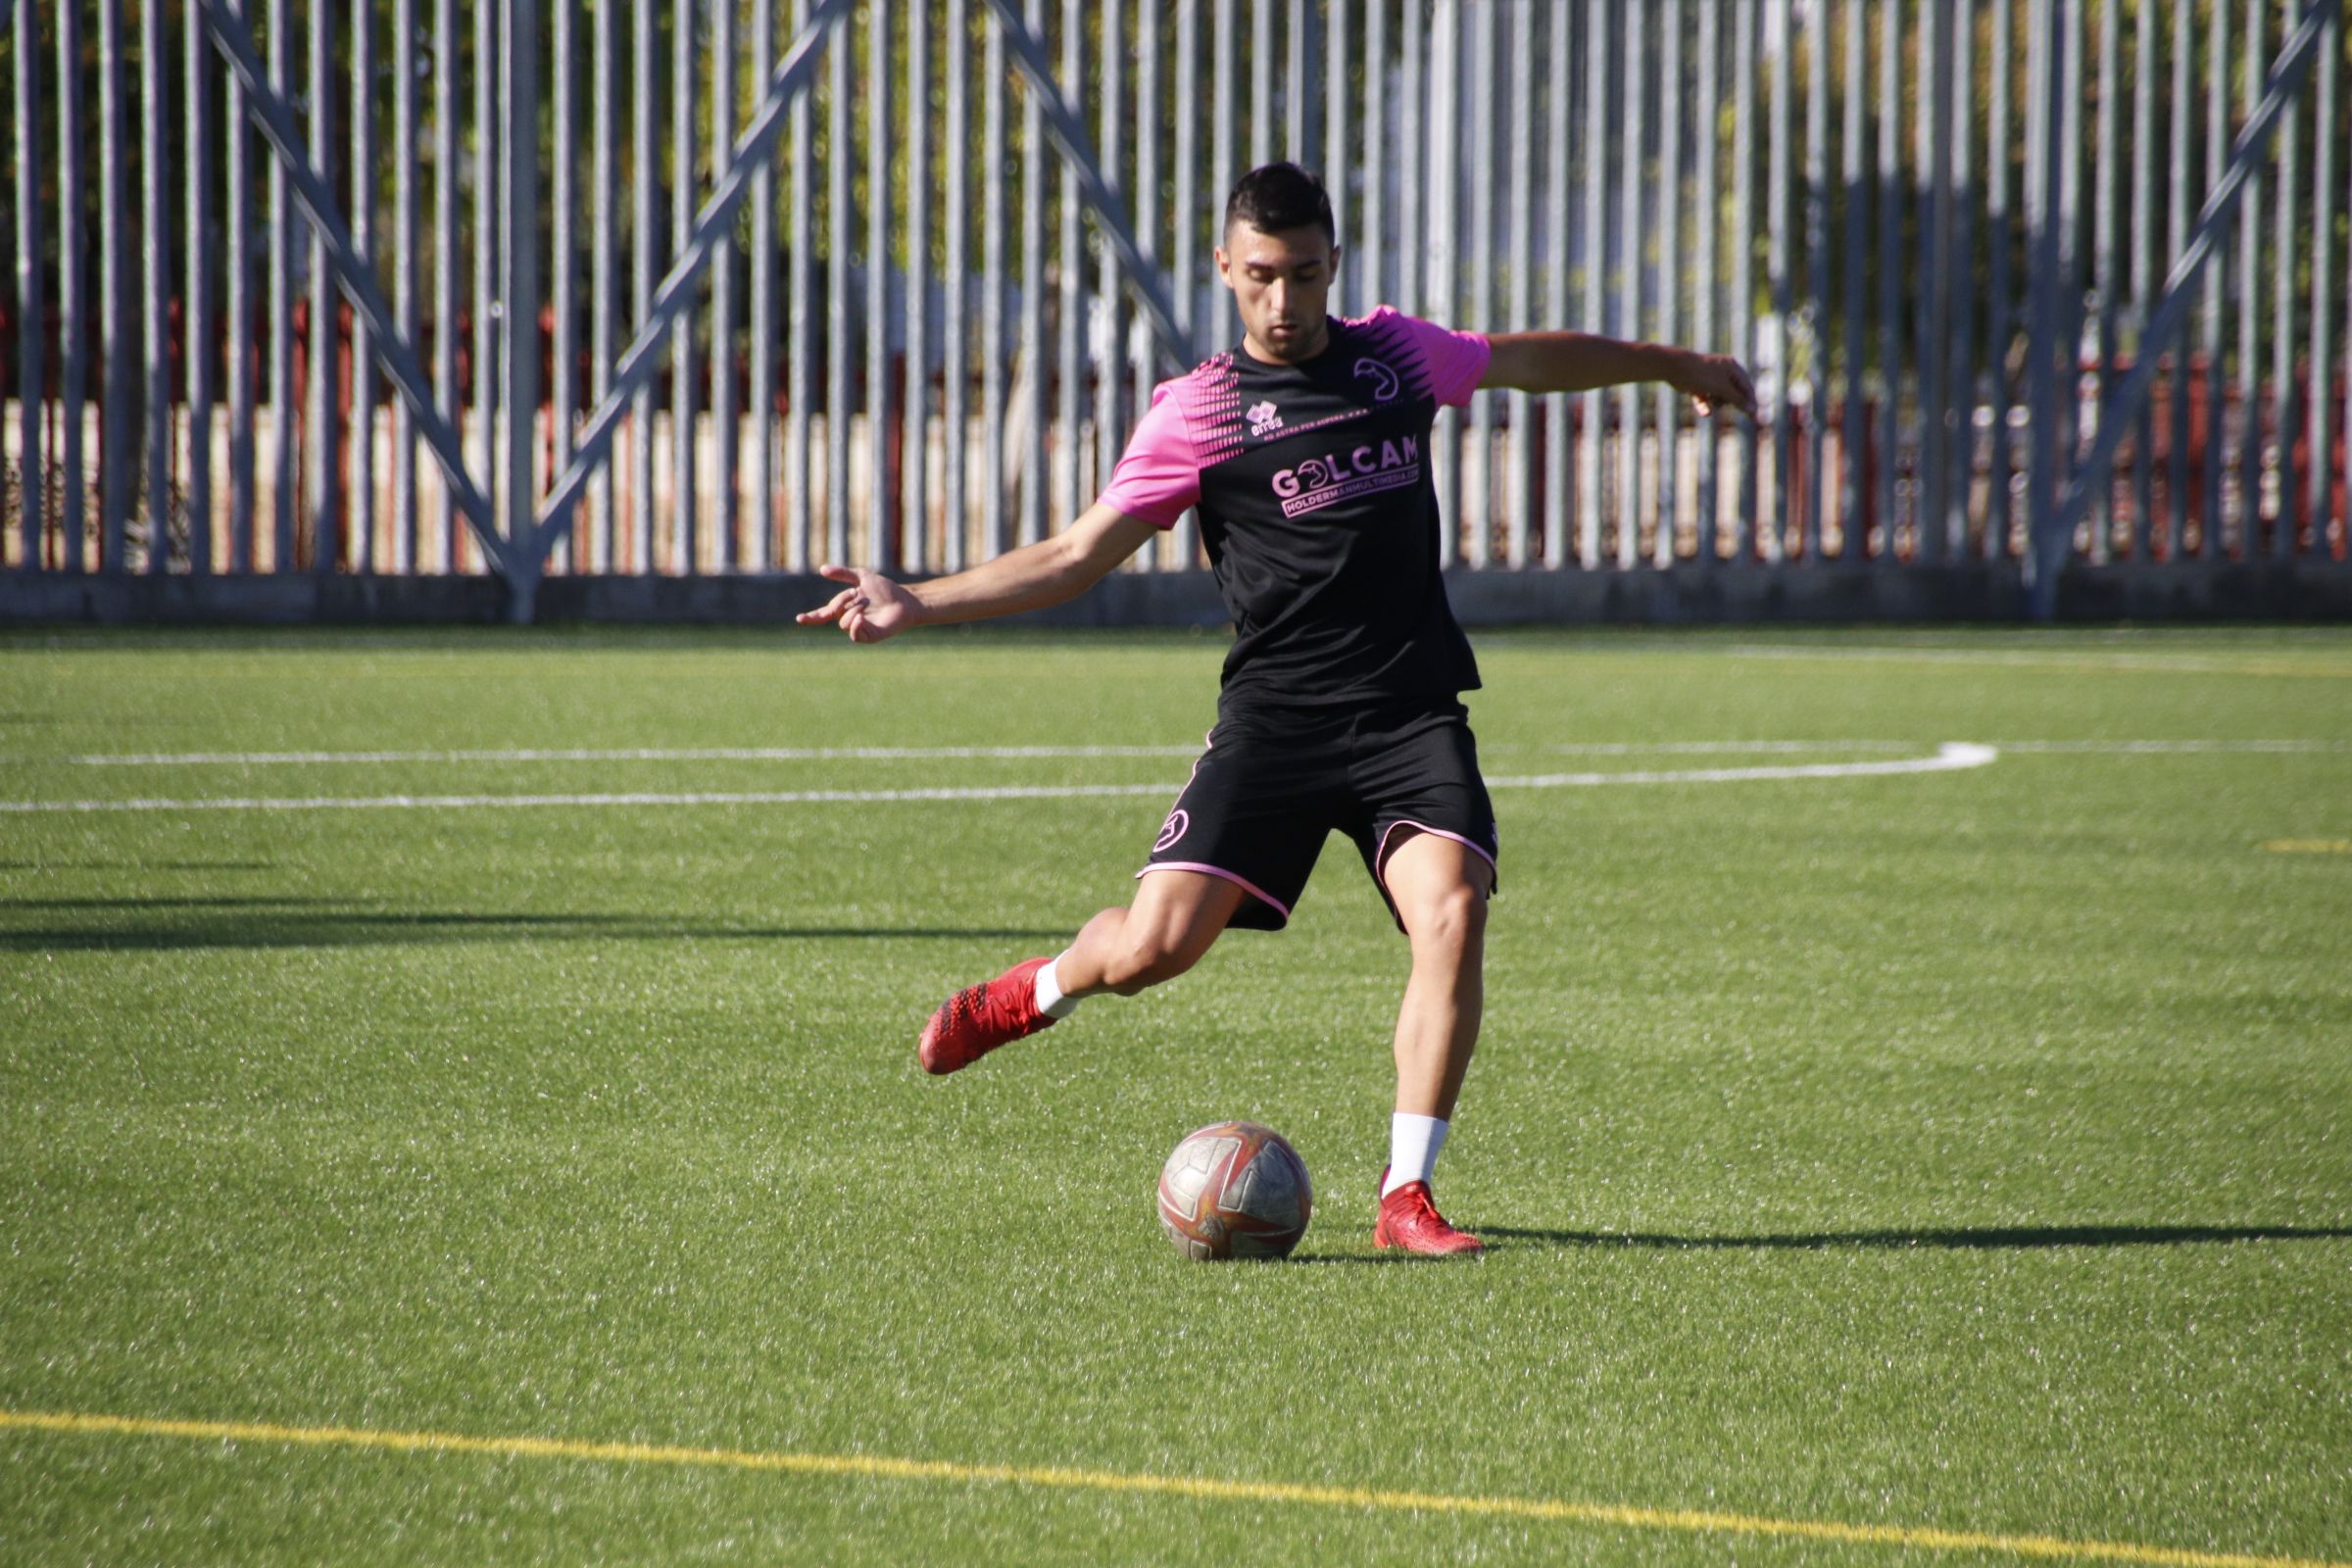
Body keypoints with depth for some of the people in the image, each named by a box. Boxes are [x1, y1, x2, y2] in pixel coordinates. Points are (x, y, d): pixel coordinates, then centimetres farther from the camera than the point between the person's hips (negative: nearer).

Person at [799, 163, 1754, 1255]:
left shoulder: (1395, 352, 12)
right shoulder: (1197, 412, 1)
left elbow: (1535, 359, 30)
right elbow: (1076, 557, 1)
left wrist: (1678, 366, 41)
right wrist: (917, 604, -9)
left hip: (1413, 714, 2)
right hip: (1274, 715, -2)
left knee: (1452, 917, -22)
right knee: (1157, 943, -13)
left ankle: (1405, 1196, -12)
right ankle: (1036, 994, 25)